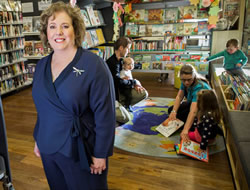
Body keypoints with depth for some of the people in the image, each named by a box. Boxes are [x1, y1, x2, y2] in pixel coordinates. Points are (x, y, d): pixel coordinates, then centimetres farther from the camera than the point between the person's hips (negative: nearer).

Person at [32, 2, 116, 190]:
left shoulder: (94, 65, -17)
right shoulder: (42, 65, 2)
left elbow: (105, 114, -17)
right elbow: (43, 108, 12)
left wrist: (100, 154, -15)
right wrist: (38, 139, 15)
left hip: (80, 150, -5)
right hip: (48, 148, 6)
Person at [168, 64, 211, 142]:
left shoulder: (198, 87, -37)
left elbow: (193, 112, -47)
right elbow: (179, 96, -10)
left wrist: (185, 130, -55)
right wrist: (174, 111, -27)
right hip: (192, 102, 8)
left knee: (181, 115, -26)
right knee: (171, 110, -4)